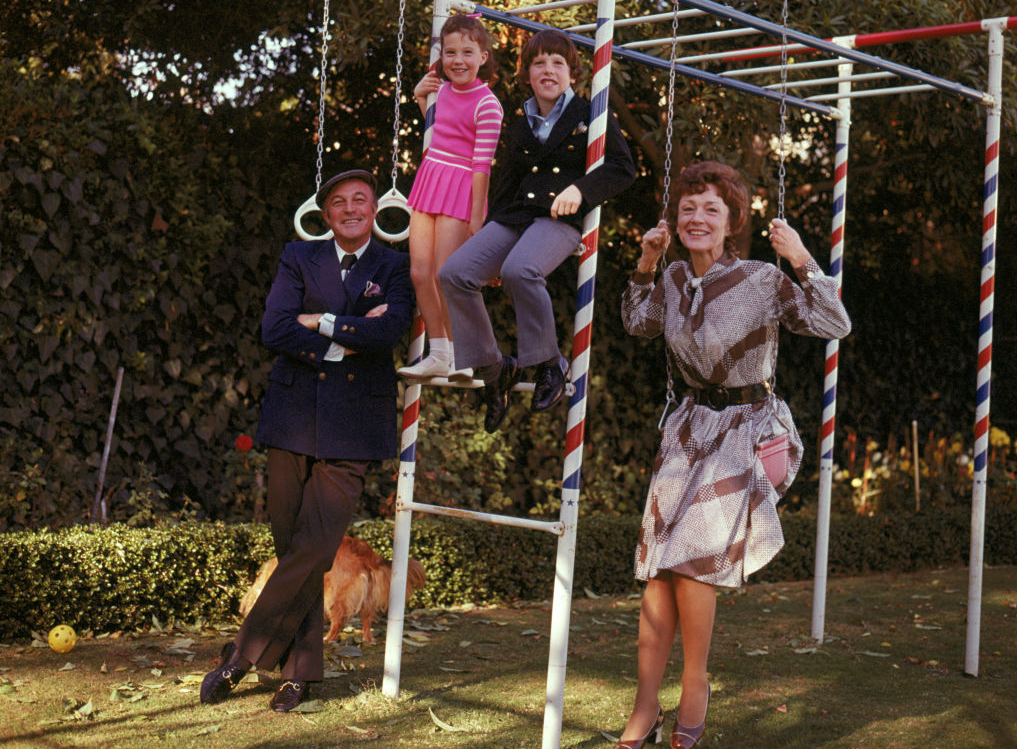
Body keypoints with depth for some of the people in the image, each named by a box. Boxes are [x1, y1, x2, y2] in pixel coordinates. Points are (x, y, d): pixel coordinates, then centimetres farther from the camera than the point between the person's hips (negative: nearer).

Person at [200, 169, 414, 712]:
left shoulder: (396, 268, 7)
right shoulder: (299, 259, 11)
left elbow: (388, 331, -13)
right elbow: (274, 330, -5)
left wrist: (320, 322, -7)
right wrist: (348, 340, -10)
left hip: (350, 427, -2)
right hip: (293, 418, 2)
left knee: (315, 549, -11)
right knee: (293, 549, 5)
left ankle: (240, 656, 0)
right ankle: (300, 670, 16)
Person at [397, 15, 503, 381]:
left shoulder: (487, 105, -13)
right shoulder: (444, 89, 9)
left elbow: (482, 164, -14)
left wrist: (477, 216, -15)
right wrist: (420, 97, 14)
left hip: (460, 190, -8)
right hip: (428, 179, 8)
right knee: (420, 273, 5)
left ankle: (460, 357, 2)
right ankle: (438, 356, 15)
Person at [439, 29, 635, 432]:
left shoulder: (590, 115, 8)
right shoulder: (519, 129, 22)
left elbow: (622, 169, 0)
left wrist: (580, 189, -16)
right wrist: (486, 239, 20)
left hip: (561, 217, -6)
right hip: (514, 217, 6)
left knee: (519, 271, -37)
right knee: (455, 273, -19)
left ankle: (550, 363, -18)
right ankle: (493, 369, -7)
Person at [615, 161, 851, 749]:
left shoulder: (762, 281, -14)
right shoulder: (675, 280, 3)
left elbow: (837, 326, -16)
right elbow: (637, 325, 22)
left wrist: (803, 262, -24)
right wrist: (647, 265, 8)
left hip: (746, 430, -5)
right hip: (690, 429, 5)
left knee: (693, 559, -13)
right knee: (660, 565, -3)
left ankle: (695, 688, 8)